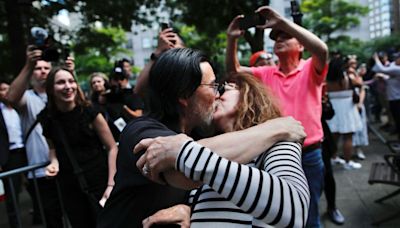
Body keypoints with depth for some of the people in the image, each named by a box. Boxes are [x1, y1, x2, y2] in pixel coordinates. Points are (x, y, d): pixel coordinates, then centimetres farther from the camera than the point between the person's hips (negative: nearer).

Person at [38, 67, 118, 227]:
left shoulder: (90, 113, -12)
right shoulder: (46, 117, -3)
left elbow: (112, 148, -8)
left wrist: (111, 184, -14)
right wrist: (54, 162, -6)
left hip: (99, 182, -3)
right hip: (70, 188, 3)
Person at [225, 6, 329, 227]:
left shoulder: (311, 70, -5)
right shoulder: (266, 73, 6)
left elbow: (321, 49, -26)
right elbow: (234, 70, 1)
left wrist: (282, 21, -29)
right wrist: (232, 38, -15)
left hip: (308, 154, -3)